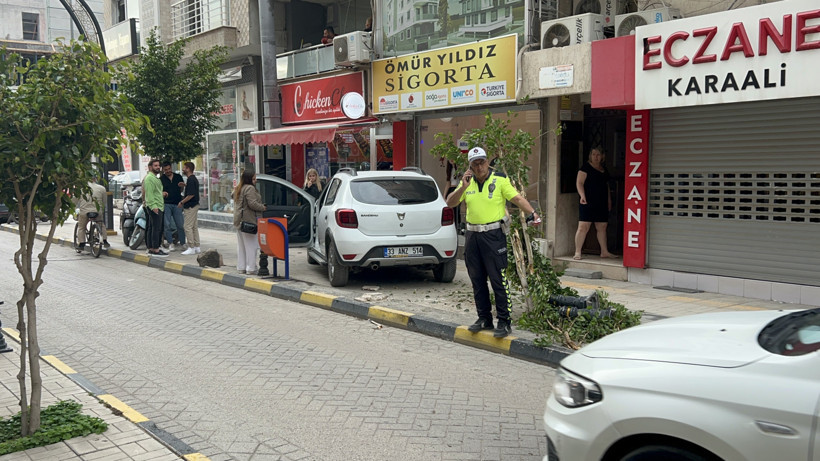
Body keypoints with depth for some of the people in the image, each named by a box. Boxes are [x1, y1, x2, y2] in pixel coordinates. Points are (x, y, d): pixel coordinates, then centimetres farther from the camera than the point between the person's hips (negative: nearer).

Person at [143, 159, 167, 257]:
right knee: (156, 228, -13)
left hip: (158, 207, 11)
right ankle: (155, 249, -14)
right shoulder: (149, 178, -12)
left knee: (151, 228, 12)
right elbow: (149, 194, -20)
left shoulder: (156, 178, 22)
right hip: (154, 207, -11)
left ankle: (151, 248, 15)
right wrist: (154, 206, -25)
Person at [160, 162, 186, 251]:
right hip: (166, 204, -1)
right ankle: (170, 244, 4)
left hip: (177, 204, 1)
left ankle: (183, 243, 10)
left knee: (180, 225, 1)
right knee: (167, 225, -3)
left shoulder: (178, 177, 11)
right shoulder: (161, 179, 5)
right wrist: (162, 193, -17)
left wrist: (182, 186, -4)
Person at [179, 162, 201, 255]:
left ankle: (191, 248, -4)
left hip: (190, 206, -10)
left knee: (188, 227, -6)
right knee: (194, 227, 12)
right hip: (195, 205, 10)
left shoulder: (191, 180, -17)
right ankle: (197, 247, 15)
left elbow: (191, 195, -22)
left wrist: (181, 202, -13)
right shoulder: (194, 179, 14)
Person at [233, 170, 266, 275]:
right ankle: (250, 268, -4)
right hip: (248, 221, -9)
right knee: (251, 245, -5)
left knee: (241, 245, 12)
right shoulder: (250, 188, -14)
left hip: (238, 221, 9)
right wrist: (263, 207, -7)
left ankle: (241, 267, 16)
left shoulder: (238, 189, 16)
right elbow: (252, 204, -22)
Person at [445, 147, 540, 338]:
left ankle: (504, 322, 0)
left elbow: (517, 198, -11)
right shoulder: (467, 182, 9)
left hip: (494, 235, -5)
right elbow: (450, 203, 2)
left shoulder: (500, 180, -4)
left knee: (498, 280, -6)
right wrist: (463, 187, -13)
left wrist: (532, 213, -27)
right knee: (477, 280, 12)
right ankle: (484, 318, 23)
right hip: (472, 235, 6)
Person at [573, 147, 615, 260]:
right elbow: (579, 183, -9)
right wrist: (582, 195, -23)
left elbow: (607, 185, 25)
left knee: (602, 227, 11)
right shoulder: (586, 167, -3)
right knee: (583, 227, -10)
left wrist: (609, 200, 19)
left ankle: (604, 252, 19)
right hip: (588, 203, -7)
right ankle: (577, 252, -7)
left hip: (602, 204, 7)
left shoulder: (604, 169, 18)